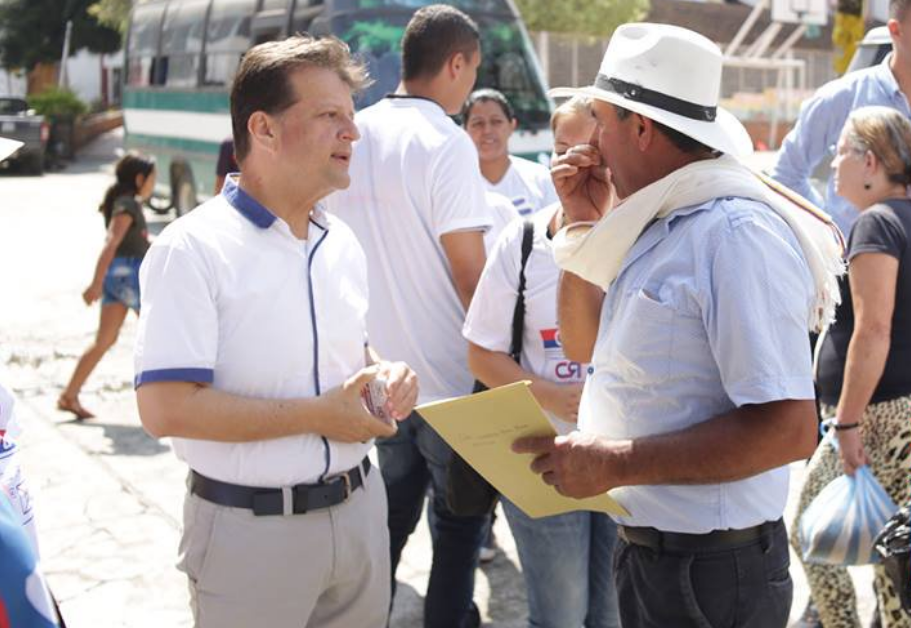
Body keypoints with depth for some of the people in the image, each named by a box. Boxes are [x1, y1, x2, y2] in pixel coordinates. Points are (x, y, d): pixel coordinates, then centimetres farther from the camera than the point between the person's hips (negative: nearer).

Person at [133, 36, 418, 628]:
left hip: (360, 506, 7)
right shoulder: (192, 248, -15)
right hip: (252, 528, -6)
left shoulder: (343, 242, 8)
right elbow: (166, 408, -22)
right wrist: (317, 416, -19)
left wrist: (387, 376, -3)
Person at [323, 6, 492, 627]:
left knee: (386, 520, 19)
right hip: (445, 376, -6)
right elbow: (469, 269, -18)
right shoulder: (445, 142, -16)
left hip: (374, 372, 6)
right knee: (458, 526, 11)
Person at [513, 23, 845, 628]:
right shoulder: (662, 226, 7)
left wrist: (615, 463, -26)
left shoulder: (736, 233, -22)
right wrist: (584, 225, 6)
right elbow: (585, 345, 17)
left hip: (709, 573, -8)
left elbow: (789, 428, -27)